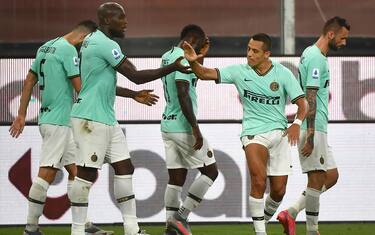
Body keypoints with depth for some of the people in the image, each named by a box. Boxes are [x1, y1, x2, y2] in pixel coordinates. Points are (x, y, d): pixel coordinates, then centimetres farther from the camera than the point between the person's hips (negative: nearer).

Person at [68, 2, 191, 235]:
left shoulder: (92, 41, 16)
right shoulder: (105, 44, -16)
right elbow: (137, 76, -16)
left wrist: (134, 94, 30)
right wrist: (173, 67, -12)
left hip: (107, 119, 11)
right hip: (92, 118, -11)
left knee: (125, 169, 8)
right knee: (87, 174, -6)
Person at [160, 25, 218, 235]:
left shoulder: (167, 57, 14)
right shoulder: (183, 59, -14)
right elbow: (183, 95, -22)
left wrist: (201, 56, 22)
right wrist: (196, 129, -23)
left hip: (168, 125, 9)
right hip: (183, 127, -9)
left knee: (177, 178, 9)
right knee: (210, 171, 1)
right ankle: (181, 216, -4)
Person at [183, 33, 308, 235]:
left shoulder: (282, 74, -2)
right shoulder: (240, 72, -2)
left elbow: (302, 103, -1)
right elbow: (205, 74, -5)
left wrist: (296, 124, -19)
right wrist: (193, 62, -25)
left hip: (279, 133, 2)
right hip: (253, 132, -2)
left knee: (278, 191, 4)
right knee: (259, 180, -25)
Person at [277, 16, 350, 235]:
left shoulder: (311, 54, 17)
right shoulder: (316, 59, -15)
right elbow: (310, 98, -20)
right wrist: (310, 137, -22)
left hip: (316, 128, 10)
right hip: (313, 129, -10)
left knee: (331, 176, 11)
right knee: (317, 179, -5)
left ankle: (291, 213, 9)